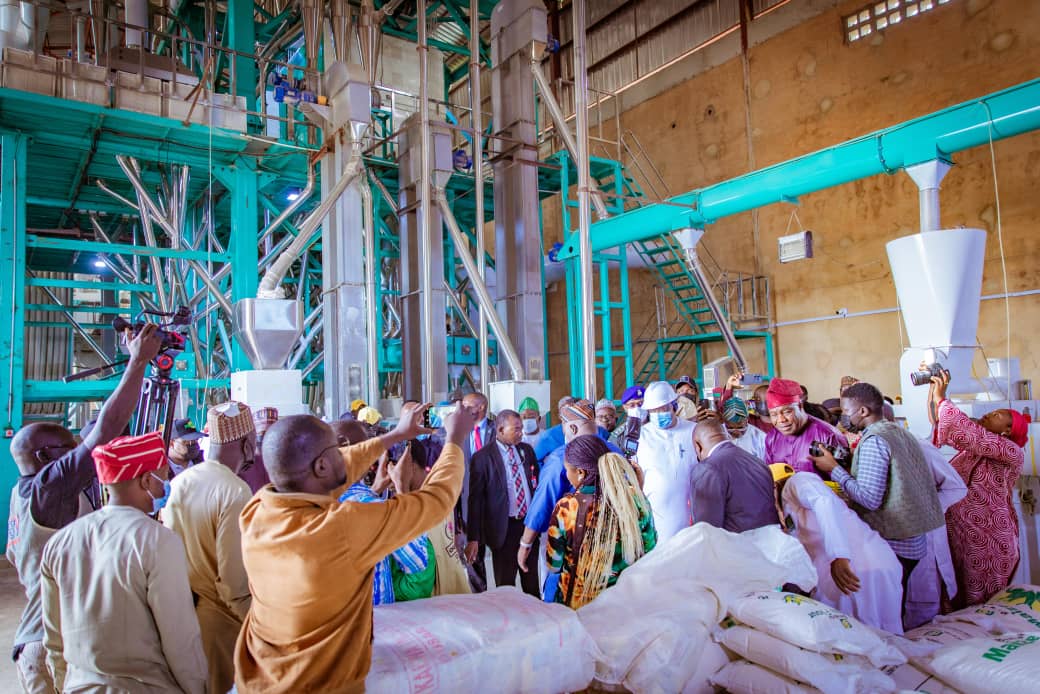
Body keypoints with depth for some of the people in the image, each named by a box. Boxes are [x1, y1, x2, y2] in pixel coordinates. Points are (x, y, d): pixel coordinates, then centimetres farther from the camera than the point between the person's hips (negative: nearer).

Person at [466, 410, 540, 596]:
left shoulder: (526, 450, 4)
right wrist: (473, 538, -12)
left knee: (531, 580, 17)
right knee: (505, 585, 8)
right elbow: (475, 500, -10)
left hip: (530, 522, 4)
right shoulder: (482, 457, -10)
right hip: (504, 527, -4)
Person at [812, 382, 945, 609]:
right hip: (914, 540, 9)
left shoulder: (873, 441, -17)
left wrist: (834, 469, -13)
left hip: (892, 544, -9)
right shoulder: (901, 432, 12)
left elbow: (869, 498, -23)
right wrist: (848, 470, 14)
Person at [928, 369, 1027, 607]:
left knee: (980, 606, 6)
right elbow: (938, 420, 10)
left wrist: (941, 398, -18)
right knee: (958, 598, 14)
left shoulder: (1013, 453, -11)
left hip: (987, 543, -6)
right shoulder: (973, 444, 9)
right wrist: (934, 389, 0)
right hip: (957, 534, 6)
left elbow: (968, 431, -25)